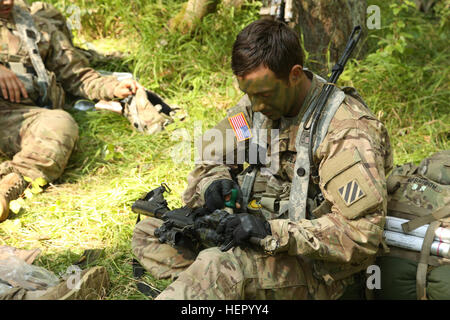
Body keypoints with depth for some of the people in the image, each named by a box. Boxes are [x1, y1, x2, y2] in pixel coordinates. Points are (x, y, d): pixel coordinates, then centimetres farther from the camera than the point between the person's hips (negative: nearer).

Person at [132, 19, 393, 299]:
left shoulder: (348, 131, -21)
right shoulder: (255, 106, 3)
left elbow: (362, 235, -26)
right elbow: (210, 154, 17)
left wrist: (273, 232, -31)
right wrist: (214, 181, -8)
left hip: (316, 268, -8)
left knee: (217, 266, -35)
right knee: (148, 233, 1)